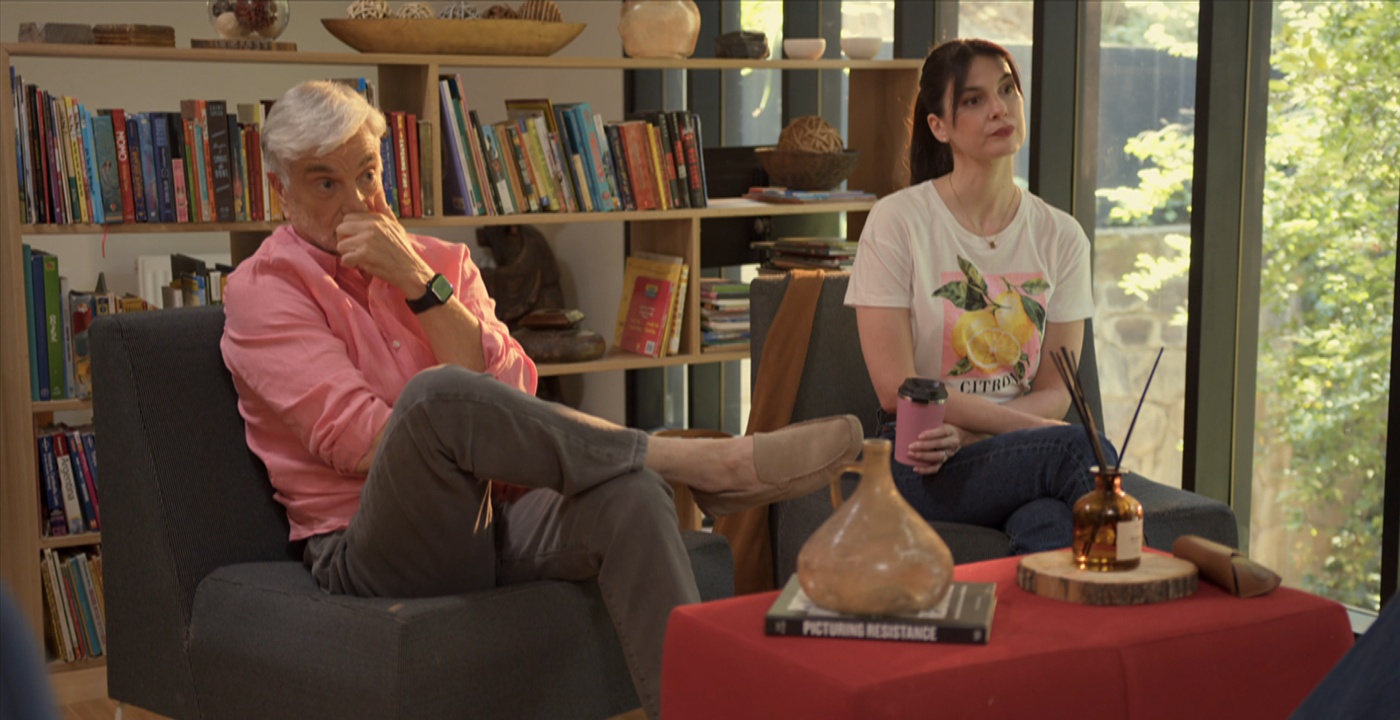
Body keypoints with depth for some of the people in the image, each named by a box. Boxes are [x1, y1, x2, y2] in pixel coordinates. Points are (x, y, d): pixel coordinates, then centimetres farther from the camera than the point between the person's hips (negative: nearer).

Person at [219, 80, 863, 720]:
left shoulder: (442, 262, 17)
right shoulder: (262, 290, 4)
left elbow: (511, 397, 1)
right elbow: (358, 439, -10)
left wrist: (420, 282, -6)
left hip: (493, 515, 4)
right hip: (372, 545, -4)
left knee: (626, 491, -29)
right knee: (437, 393, -35)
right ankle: (704, 463, -28)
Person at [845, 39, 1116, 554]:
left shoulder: (1060, 236, 8)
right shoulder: (897, 221, -4)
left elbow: (1055, 392, 5)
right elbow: (897, 389, -9)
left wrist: (964, 434, -15)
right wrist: (1034, 429, -13)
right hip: (920, 463, -2)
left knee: (1049, 530, -35)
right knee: (1082, 449, -31)